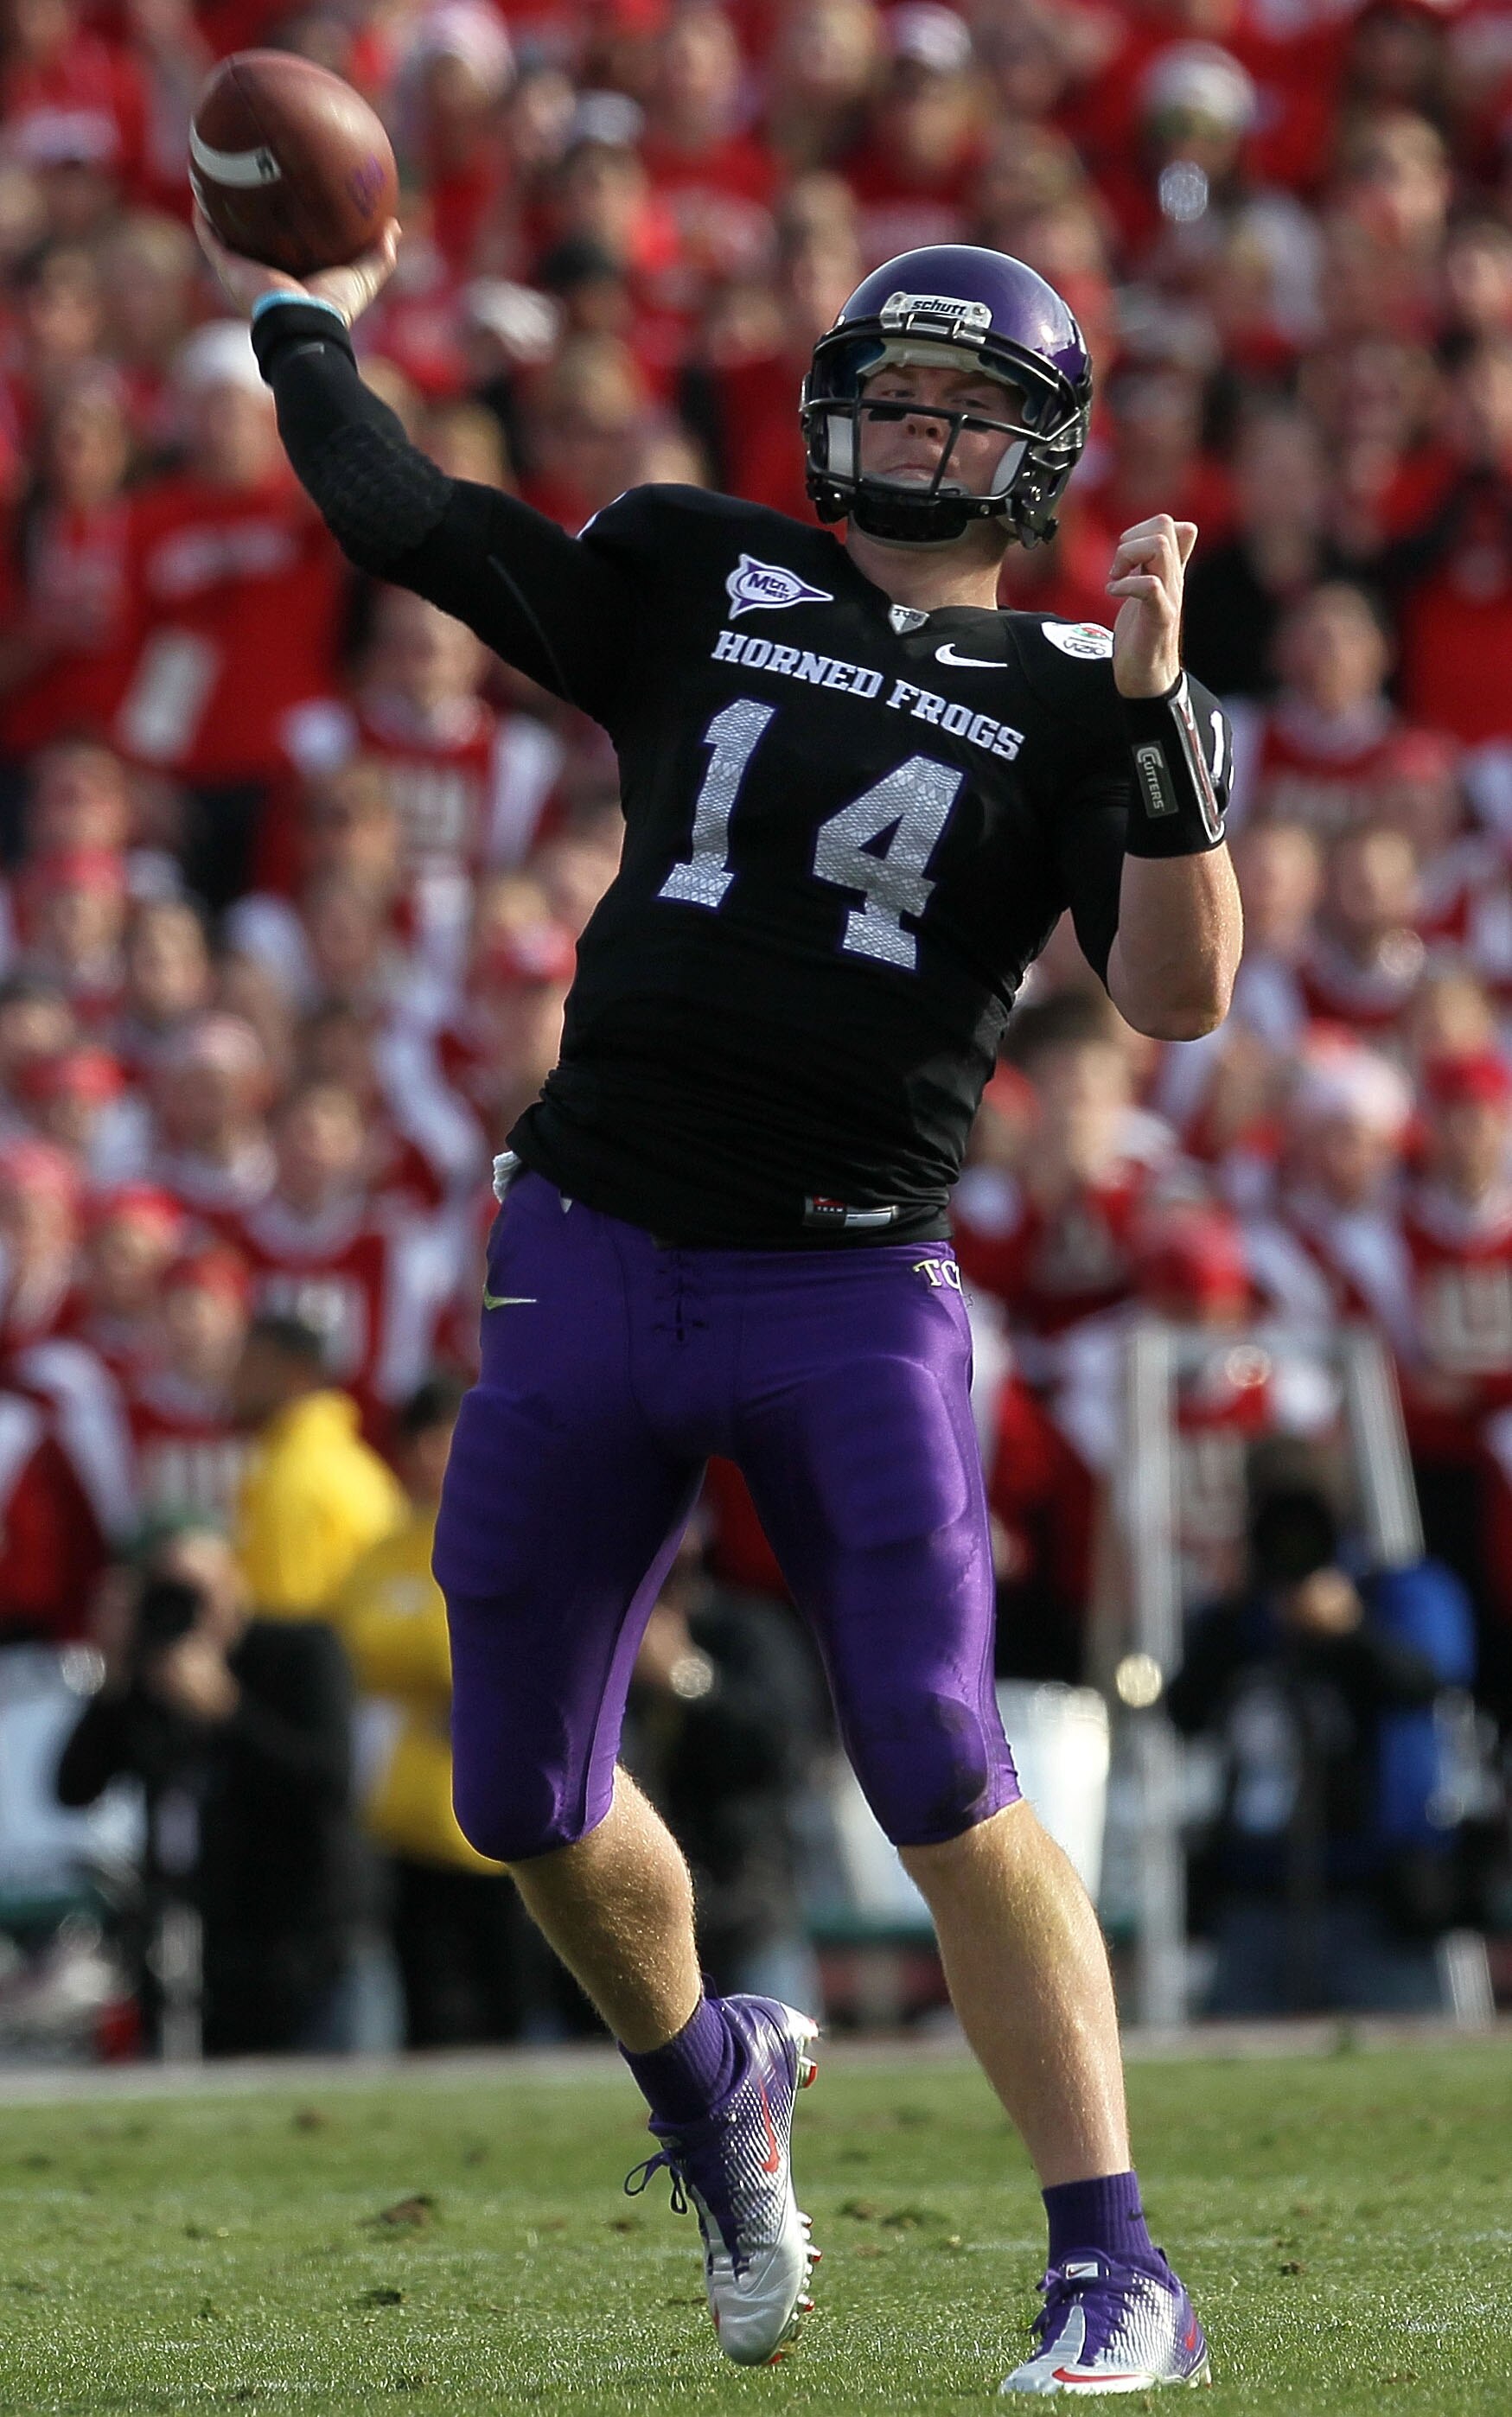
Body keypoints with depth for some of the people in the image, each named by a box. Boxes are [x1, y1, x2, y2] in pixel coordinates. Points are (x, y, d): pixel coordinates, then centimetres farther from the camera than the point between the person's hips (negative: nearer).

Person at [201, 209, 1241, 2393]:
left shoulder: (1075, 702, 4)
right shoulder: (696, 583, 11)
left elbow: (1180, 999, -9)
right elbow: (402, 515, 14)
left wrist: (1156, 708, -18)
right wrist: (299, 321, 21)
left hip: (855, 1298, -3)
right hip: (591, 1266, 3)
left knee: (947, 1790, -16)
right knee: (530, 1805, 10)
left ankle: (1115, 2271, -13)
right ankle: (707, 2080, 40)